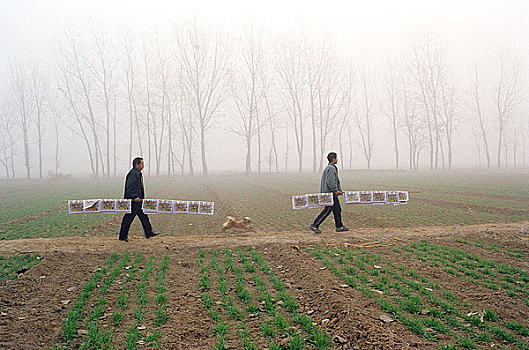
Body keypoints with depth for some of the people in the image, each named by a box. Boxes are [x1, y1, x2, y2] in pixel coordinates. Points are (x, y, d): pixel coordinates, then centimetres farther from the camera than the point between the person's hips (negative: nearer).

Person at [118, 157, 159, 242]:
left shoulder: (138, 173, 17)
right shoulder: (133, 174, -16)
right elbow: (129, 187, -25)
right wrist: (135, 197, -30)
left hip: (138, 200, 11)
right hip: (133, 201, -11)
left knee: (143, 216, 13)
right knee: (128, 218, -3)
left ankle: (149, 232, 19)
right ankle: (123, 236, 6)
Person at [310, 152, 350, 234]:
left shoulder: (328, 167, 17)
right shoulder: (331, 168, -15)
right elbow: (330, 181, -24)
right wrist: (335, 190, -18)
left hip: (332, 193, 10)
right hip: (330, 193, -10)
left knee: (337, 209, 11)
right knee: (327, 210, -7)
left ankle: (339, 226, 16)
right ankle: (314, 225, -4)